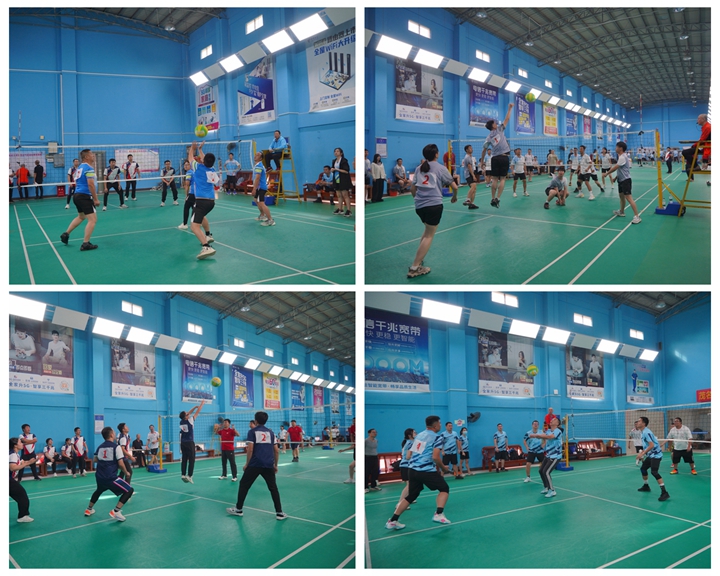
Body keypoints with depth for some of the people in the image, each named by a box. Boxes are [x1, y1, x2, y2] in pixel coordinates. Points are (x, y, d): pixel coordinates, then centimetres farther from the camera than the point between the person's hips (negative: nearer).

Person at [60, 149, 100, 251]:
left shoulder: (79, 168, 15)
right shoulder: (89, 168, -14)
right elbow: (90, 184, -22)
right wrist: (95, 199, -18)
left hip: (77, 195, 10)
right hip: (85, 196, -10)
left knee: (81, 217, 29)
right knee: (92, 219, -8)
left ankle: (66, 234, 31)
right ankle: (85, 244, -12)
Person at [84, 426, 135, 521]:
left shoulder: (100, 446, 9)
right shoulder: (116, 447, -10)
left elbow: (95, 460, 24)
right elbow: (121, 464, -14)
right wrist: (126, 473, 3)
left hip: (99, 477, 7)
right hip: (111, 477, -7)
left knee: (99, 491, 38)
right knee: (129, 490, 0)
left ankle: (89, 509, 47)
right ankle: (115, 511, -12)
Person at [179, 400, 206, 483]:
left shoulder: (181, 421, 2)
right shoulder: (189, 421, -12)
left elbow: (188, 414, 18)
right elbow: (197, 412, -2)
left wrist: (195, 407, 21)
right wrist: (202, 404, 11)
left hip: (183, 443, 6)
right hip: (190, 443, -6)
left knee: (184, 459, 8)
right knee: (191, 460, -3)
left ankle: (183, 475, 3)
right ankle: (189, 476, -10)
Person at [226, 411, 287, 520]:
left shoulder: (252, 432, 2)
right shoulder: (271, 432, 13)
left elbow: (250, 449, -7)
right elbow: (276, 451, 11)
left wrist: (247, 464, 3)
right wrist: (275, 465, 20)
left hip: (254, 464, -3)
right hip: (268, 465, 3)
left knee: (244, 485, 12)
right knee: (273, 488, 8)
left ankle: (238, 509, 18)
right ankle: (279, 513, 5)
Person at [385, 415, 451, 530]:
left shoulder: (418, 435, 16)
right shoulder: (437, 437, -4)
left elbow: (408, 456, 16)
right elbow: (435, 457, -16)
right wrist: (443, 468, 0)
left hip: (412, 470, 6)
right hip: (427, 471, -6)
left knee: (411, 496, 17)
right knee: (444, 489, 13)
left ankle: (392, 521, 14)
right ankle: (438, 515, -4)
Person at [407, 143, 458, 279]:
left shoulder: (419, 169, 15)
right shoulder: (441, 168, 3)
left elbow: (412, 189, 18)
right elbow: (455, 187, 5)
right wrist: (454, 197, 24)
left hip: (419, 206, 5)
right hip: (434, 205, -5)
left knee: (428, 231, 25)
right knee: (429, 235, -1)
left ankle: (419, 260, 18)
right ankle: (414, 268, -8)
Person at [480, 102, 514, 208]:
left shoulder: (488, 138, 7)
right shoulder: (499, 130, 1)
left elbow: (484, 150, 7)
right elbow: (507, 119, 5)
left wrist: (482, 161, 14)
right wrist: (510, 109, 14)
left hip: (495, 158, 3)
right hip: (504, 157, -3)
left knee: (495, 179, 7)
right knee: (502, 179, 0)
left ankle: (493, 199, 4)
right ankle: (497, 198, -10)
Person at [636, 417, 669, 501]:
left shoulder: (646, 432, -20)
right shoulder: (643, 432, 12)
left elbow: (651, 445, -28)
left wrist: (642, 453, -27)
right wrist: (642, 453, 18)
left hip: (656, 455, -11)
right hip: (650, 455, 11)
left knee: (654, 472, -23)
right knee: (643, 468, 21)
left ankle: (664, 493, -27)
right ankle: (646, 486, 40)